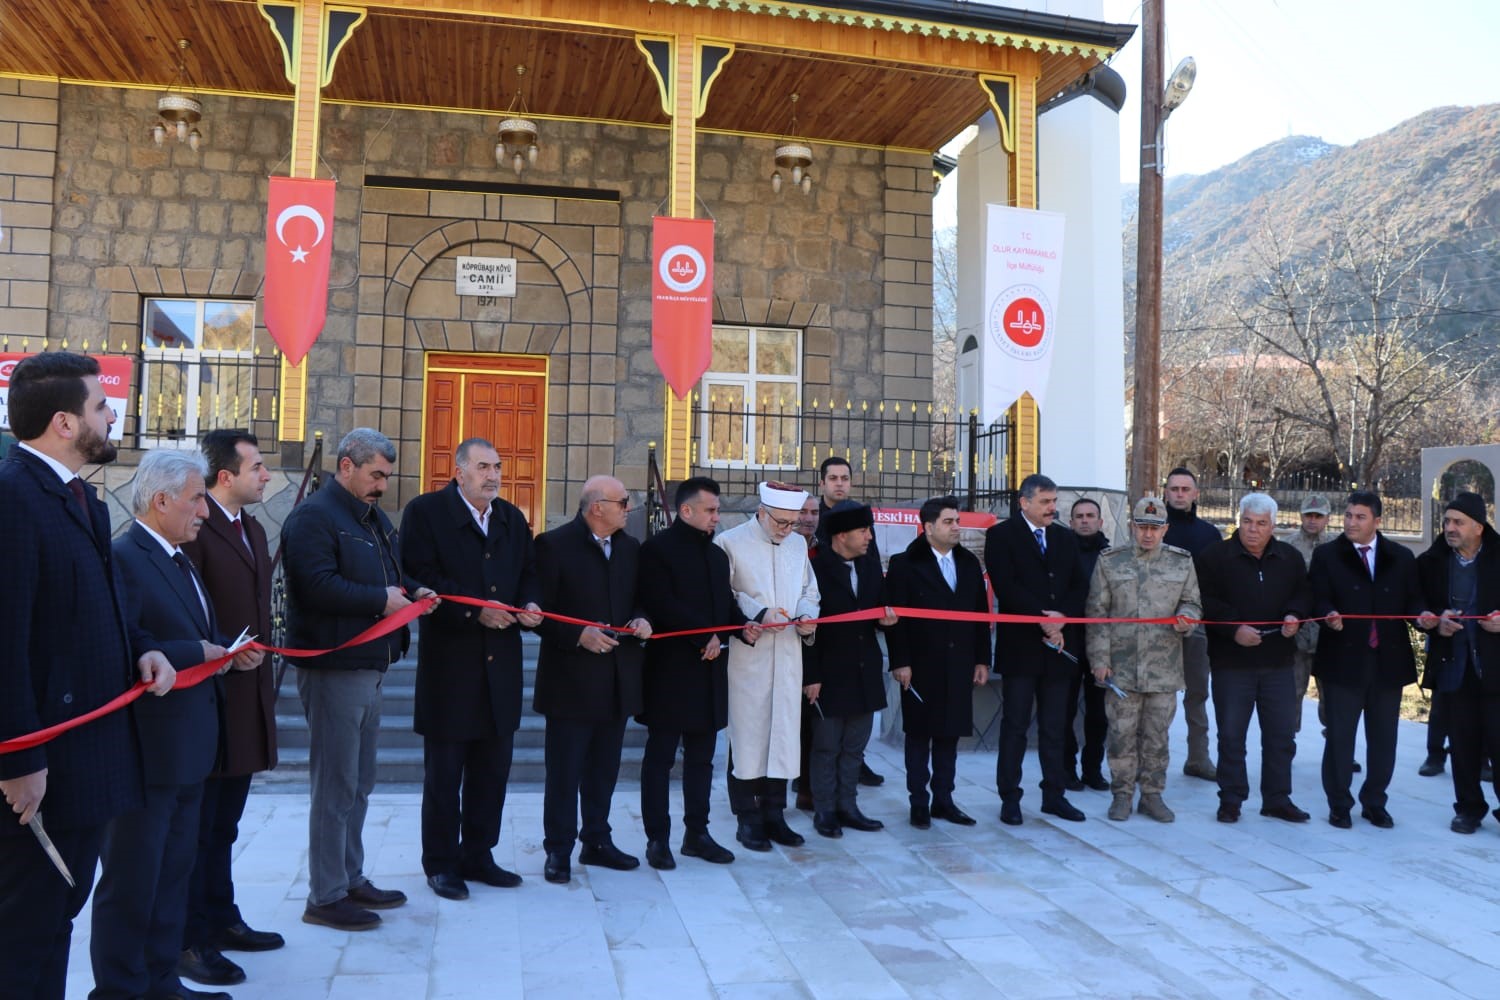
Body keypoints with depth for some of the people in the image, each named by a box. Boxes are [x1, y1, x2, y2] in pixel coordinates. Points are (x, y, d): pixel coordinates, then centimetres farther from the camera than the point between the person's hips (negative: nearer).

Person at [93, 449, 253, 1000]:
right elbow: (127, 651, -28)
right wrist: (201, 654, -19)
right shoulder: (123, 558, -17)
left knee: (174, 871, 18)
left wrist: (230, 650, 0)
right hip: (147, 748, -10)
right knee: (131, 877, 4)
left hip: (187, 746, 10)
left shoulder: (179, 560, 14)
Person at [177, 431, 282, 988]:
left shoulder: (252, 529, 15)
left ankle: (221, 921, 32)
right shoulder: (196, 528, -15)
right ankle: (189, 942, 13)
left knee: (223, 826, 19)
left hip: (247, 699, 9)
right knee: (197, 828, 2)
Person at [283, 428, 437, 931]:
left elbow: (392, 571, 27)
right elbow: (319, 586, -25)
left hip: (368, 666, 10)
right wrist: (382, 599, -20)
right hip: (333, 667, -10)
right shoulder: (313, 517, -13)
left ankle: (352, 878, 29)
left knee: (359, 783, 17)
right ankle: (325, 897, 8)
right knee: (336, 785, -3)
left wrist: (414, 591, 6)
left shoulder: (375, 517, 17)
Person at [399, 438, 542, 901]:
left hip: (501, 662, 6)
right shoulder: (426, 511, -5)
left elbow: (528, 573, 18)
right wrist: (474, 612, -21)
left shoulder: (512, 518, 14)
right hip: (450, 661, -6)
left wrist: (529, 606, -4)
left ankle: (477, 855, 26)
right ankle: (441, 863, 18)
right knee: (444, 770, 5)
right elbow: (421, 576, -14)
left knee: (493, 767, 13)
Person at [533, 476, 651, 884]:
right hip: (571, 679, -6)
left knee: (604, 767, 16)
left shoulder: (631, 548, 11)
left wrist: (641, 621, -3)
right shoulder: (554, 544, -8)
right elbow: (540, 609, -10)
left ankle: (597, 841, 28)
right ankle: (558, 850, 13)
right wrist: (578, 636, -21)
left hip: (618, 680, 6)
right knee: (564, 770, 2)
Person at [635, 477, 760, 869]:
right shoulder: (658, 549, -7)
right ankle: (657, 838, 11)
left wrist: (742, 626, -2)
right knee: (660, 756, 3)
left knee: (701, 756, 13)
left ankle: (697, 833, 22)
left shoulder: (717, 554, 17)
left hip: (710, 672, 7)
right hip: (670, 671, -7)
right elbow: (661, 605, -18)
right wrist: (704, 636, -18)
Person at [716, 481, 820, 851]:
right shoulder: (731, 543, -5)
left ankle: (774, 814, 19)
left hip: (788, 656, 5)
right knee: (747, 733, 1)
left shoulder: (798, 544, 12)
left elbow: (809, 591, 19)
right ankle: (748, 818, 12)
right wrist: (758, 612, -18)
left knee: (784, 733, 8)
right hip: (747, 656, -5)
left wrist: (807, 617, -1)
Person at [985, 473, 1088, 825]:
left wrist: (1061, 617, -10)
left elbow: (1079, 587, 8)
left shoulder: (1065, 538, 14)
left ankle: (1055, 795, 20)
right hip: (1020, 646, -5)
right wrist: (1043, 619, -16)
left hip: (1057, 645, 5)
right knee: (1015, 725, 2)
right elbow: (1005, 586, -13)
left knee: (1054, 727, 11)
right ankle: (1009, 798, 10)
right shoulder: (1001, 535, -3)